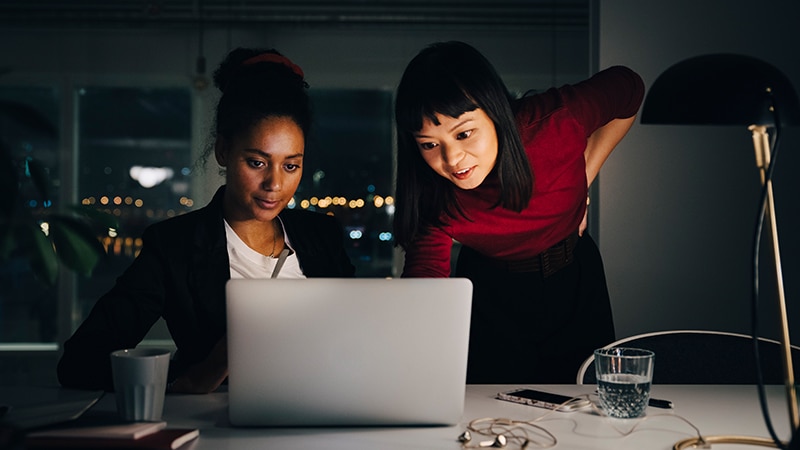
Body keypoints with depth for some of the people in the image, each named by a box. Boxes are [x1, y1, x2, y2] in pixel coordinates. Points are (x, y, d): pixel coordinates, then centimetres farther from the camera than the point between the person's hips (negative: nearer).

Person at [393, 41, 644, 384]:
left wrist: (582, 178, -10)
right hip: (492, 293, -1)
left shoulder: (556, 122, -29)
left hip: (575, 279, 1)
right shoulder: (434, 201, -27)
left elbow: (628, 86, -8)